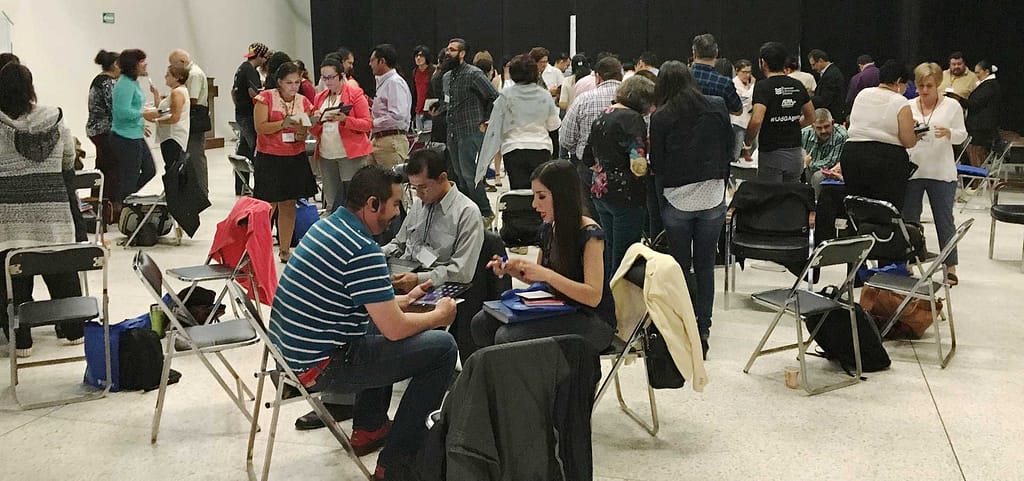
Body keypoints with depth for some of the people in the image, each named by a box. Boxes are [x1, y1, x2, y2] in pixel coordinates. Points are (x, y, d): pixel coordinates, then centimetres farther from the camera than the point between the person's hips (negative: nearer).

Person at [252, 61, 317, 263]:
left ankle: (285, 250, 17)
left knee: (289, 205, 8)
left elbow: (305, 133, 12)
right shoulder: (266, 97, -3)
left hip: (296, 158, 4)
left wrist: (301, 131, -11)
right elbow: (260, 127, -10)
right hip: (269, 158, -4)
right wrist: (284, 123, -21)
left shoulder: (303, 102, 9)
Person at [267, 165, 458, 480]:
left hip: (290, 352, 10)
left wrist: (405, 299, 23)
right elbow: (395, 329, -19)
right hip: (319, 368, -10)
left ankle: (368, 429, 33)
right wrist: (439, 315, -1)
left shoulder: (328, 225, 8)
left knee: (381, 317, 32)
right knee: (442, 347, -5)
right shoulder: (363, 250, -20)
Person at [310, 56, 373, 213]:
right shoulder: (319, 98, 16)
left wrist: (345, 120, -21)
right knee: (331, 201, 5)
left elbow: (367, 123, -7)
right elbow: (315, 132, 18)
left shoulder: (355, 93, 1)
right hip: (326, 156, 5)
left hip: (351, 154, -5)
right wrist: (315, 122, -4)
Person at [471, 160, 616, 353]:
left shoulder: (590, 234, -17)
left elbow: (593, 296, -23)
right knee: (482, 323, -6)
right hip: (559, 312, 8)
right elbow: (537, 279, 19)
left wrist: (547, 274, -29)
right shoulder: (549, 229, 6)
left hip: (592, 321, -8)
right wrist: (512, 270, -1)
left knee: (507, 337, -24)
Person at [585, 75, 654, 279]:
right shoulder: (633, 118, -14)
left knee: (609, 255, 18)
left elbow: (588, 159, 19)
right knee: (623, 259, -1)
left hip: (600, 192, 8)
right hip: (626, 196, -8)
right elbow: (638, 166, -23)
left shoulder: (603, 116, 12)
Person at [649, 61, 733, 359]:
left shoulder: (660, 117, -5)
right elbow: (729, 147, 9)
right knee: (705, 267, 11)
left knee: (680, 268, 10)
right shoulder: (718, 107, 2)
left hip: (676, 200, -2)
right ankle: (703, 330, 12)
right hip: (712, 198, 2)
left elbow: (656, 163, -2)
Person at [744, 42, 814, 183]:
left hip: (771, 153, -6)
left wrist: (747, 145, -11)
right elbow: (810, 116, 15)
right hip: (795, 154, 6)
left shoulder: (763, 86, -13)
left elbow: (756, 121, -24)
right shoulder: (797, 85, 7)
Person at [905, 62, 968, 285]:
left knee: (944, 219, 3)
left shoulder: (952, 106, 1)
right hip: (911, 169, 2)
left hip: (941, 172, -2)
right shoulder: (908, 106, 5)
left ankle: (951, 267, 11)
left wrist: (948, 133, -18)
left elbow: (962, 135, 2)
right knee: (908, 218, 7)